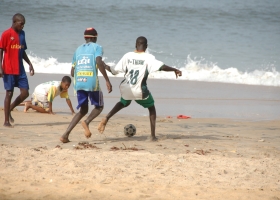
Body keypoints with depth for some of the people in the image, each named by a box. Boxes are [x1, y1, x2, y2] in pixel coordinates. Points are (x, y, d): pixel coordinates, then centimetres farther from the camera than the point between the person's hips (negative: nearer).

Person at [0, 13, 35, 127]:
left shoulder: (22, 34, 11)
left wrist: (30, 64, 15)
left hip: (20, 70, 6)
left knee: (25, 93, 0)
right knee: (9, 93, -2)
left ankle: (9, 109, 22)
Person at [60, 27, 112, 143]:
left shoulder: (78, 50, 18)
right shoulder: (97, 47, 4)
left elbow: (72, 72, 18)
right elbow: (99, 62, -16)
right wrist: (107, 80, -16)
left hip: (78, 83, 5)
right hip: (92, 82, -5)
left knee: (83, 110, 16)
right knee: (99, 106, 16)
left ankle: (65, 135, -2)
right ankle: (87, 122, -16)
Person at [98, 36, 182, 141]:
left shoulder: (128, 56, 0)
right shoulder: (148, 58, -9)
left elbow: (114, 71, 4)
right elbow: (161, 66, -21)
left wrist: (106, 67, 23)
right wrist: (174, 70, -8)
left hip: (126, 89, 3)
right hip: (140, 91, -3)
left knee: (124, 103, 36)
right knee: (151, 108, 21)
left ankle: (106, 119, 16)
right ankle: (153, 135, 11)